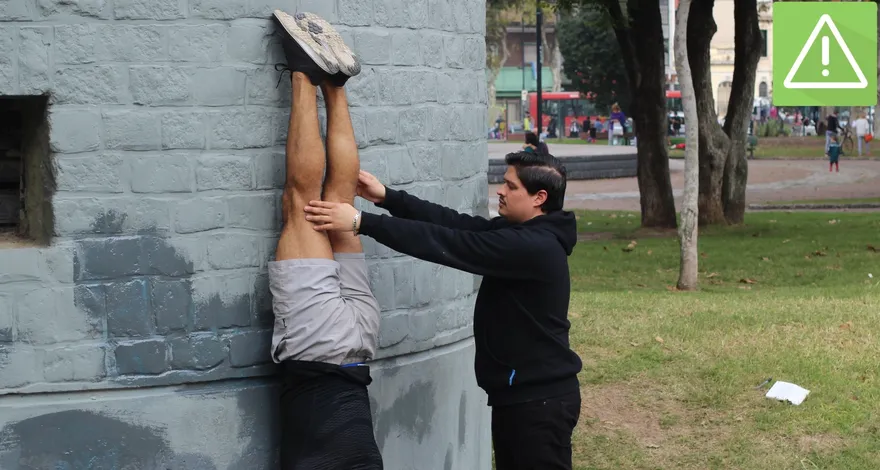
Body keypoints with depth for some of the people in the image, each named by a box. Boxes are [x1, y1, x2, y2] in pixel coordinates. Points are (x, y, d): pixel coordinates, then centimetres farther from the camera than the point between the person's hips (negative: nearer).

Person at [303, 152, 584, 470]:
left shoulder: (534, 247, -23)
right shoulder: (521, 232, 8)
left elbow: (450, 243, -25)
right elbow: (457, 224, 5)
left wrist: (362, 222, -25)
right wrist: (388, 198, -2)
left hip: (541, 400, -10)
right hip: (518, 393, 10)